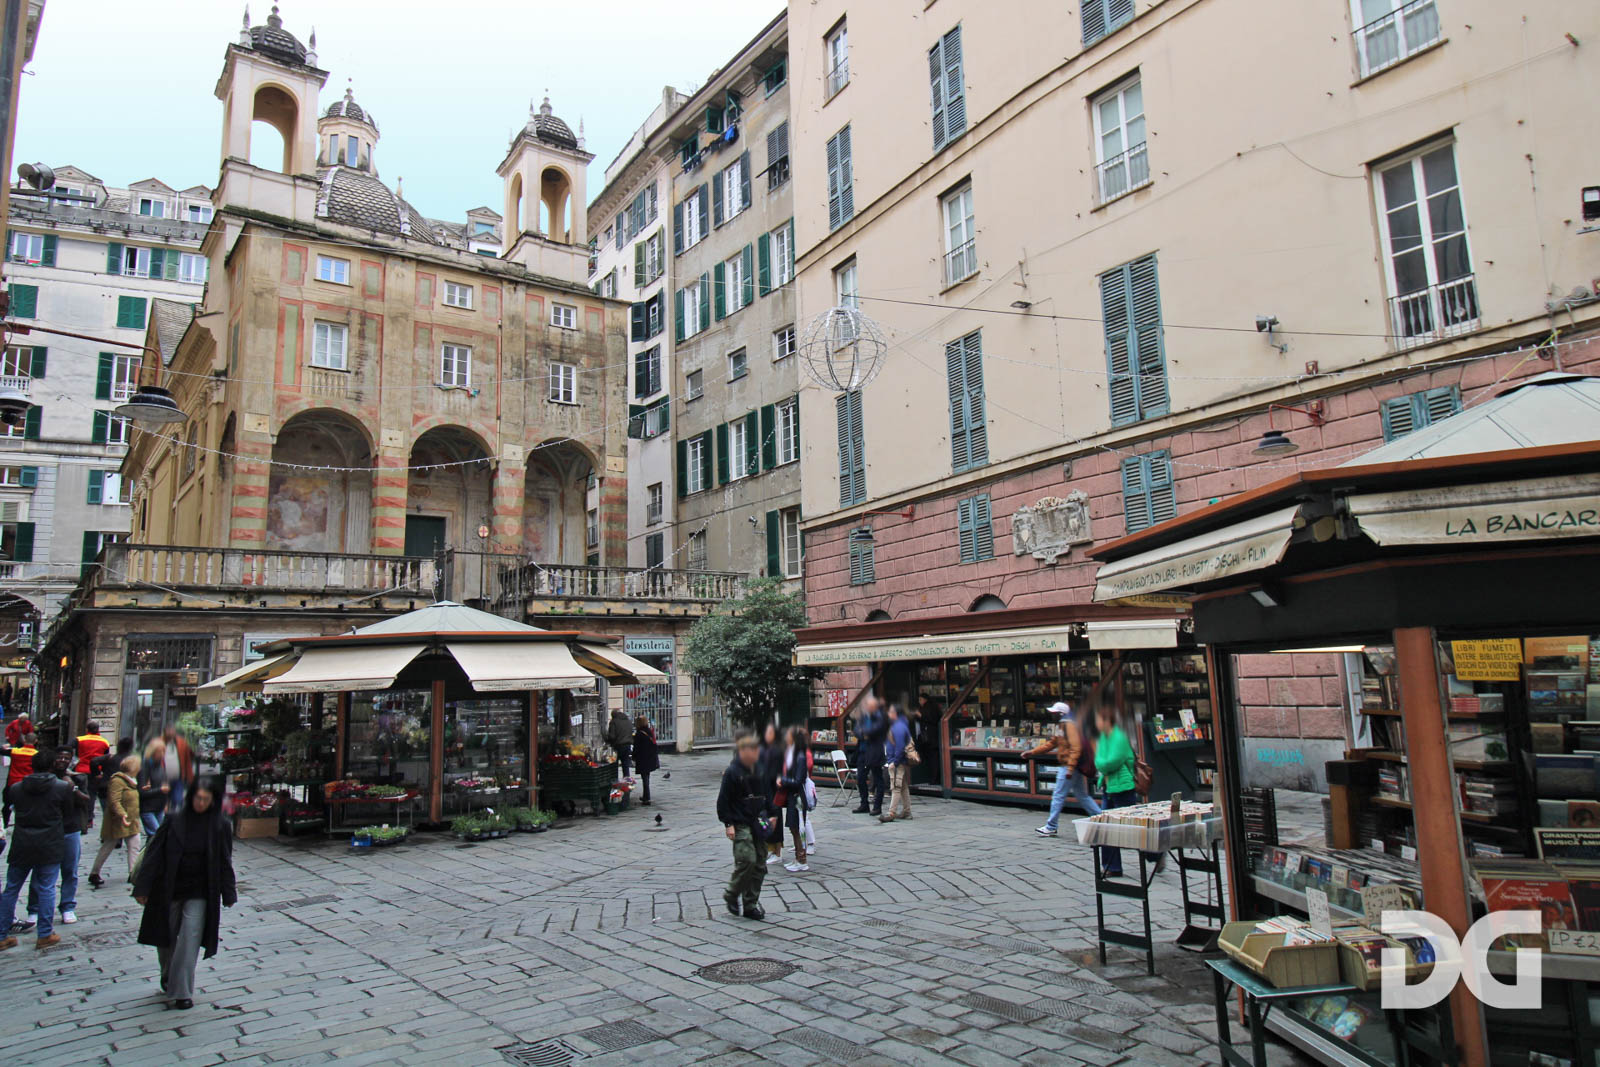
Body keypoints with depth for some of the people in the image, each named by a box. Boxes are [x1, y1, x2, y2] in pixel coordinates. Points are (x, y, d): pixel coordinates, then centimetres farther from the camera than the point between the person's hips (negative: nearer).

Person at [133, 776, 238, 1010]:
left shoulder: (220, 826, -7)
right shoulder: (175, 821, -8)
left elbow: (225, 862, -1)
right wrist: (142, 887, -5)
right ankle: (168, 975, 43)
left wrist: (228, 894, 0)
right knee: (165, 939, 16)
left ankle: (182, 992, 5)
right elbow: (154, 854, -4)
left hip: (200, 893, -1)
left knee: (189, 943, -5)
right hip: (169, 890, 1)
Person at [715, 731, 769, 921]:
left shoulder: (758, 771, 9)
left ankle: (750, 905, 16)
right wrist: (728, 824, -13)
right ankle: (731, 895, 7)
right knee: (747, 860, -17)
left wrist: (766, 816, 14)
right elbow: (723, 800, -10)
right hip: (740, 824, -7)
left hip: (757, 824, 7)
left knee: (759, 864, 6)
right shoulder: (732, 772, -11)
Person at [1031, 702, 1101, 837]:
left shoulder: (1069, 725, -15)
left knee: (1058, 796, -2)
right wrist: (1032, 752, 20)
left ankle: (1050, 828, 4)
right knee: (1083, 796, 13)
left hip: (1068, 767, -10)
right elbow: (1051, 743, 23)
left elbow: (1076, 748, -22)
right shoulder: (1061, 726, 16)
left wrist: (1070, 768, -25)